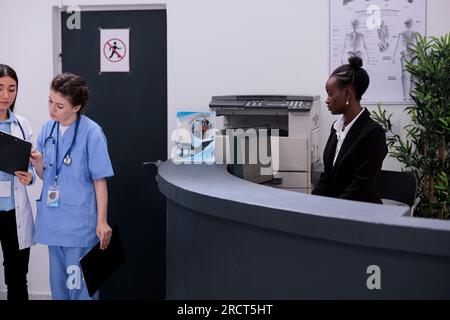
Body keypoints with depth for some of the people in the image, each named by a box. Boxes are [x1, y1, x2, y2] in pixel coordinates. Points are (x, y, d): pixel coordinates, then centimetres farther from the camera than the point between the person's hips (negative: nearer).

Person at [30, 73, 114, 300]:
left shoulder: (91, 132, -13)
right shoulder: (48, 129, 4)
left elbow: (100, 180, -10)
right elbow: (45, 176, 12)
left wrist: (102, 222, -10)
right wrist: (37, 162, -10)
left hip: (80, 223, -6)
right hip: (54, 221, 6)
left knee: (80, 286, 2)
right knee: (58, 284, 17)